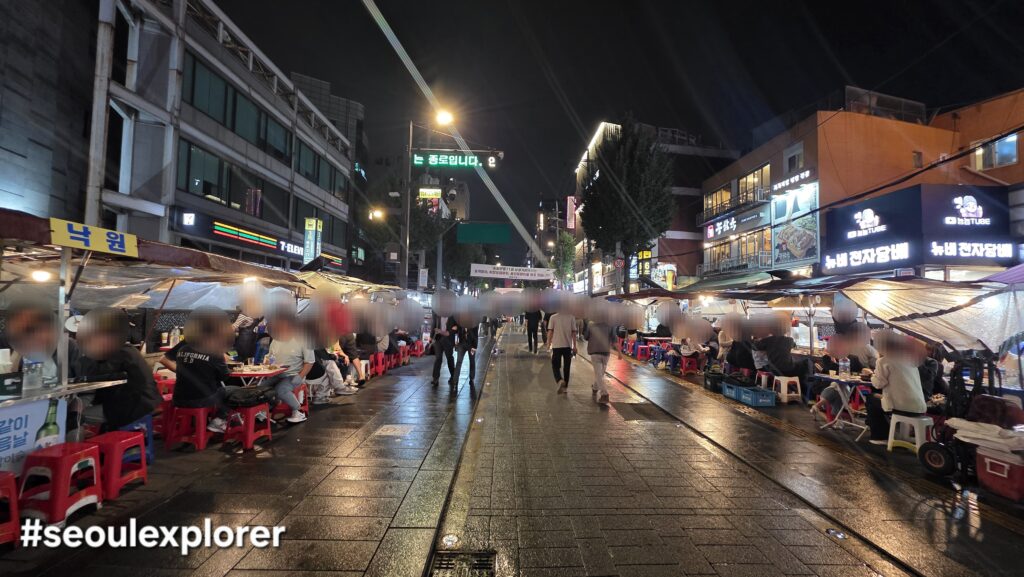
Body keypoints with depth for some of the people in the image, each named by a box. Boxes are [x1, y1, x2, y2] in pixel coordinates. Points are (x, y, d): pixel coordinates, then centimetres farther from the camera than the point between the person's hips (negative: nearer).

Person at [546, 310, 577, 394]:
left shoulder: (553, 317, -4)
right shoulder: (571, 317, -1)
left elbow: (550, 332, -5)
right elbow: (574, 332, 1)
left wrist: (548, 344, 6)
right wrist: (574, 346, 7)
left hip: (556, 346, -2)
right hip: (568, 346, 2)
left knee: (555, 366, 8)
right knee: (566, 367, 11)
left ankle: (560, 380, -17)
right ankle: (565, 387, 16)